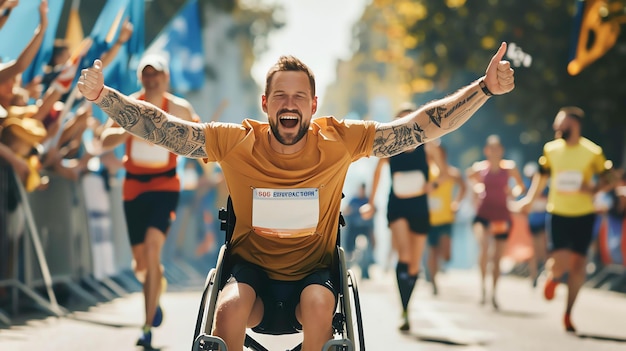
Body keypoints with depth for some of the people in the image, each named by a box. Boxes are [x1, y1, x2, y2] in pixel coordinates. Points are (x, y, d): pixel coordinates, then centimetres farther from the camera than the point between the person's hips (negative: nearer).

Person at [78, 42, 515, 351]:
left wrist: (485, 88, -19)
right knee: (231, 308, -31)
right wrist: (103, 95, -26)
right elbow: (162, 128, -14)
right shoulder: (236, 142, -11)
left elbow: (422, 126, -11)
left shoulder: (339, 141, -11)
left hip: (313, 271, 0)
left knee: (319, 306, -33)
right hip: (251, 268, 0)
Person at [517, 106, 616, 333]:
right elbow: (542, 176, 15)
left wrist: (594, 189, -19)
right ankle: (552, 277, 25)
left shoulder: (592, 152, -7)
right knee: (559, 262, -14)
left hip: (584, 215, -1)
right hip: (557, 214, 1)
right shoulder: (550, 149, 0)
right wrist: (530, 199, 9)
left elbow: (608, 179, 0)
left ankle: (568, 314, 16)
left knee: (578, 264, 0)